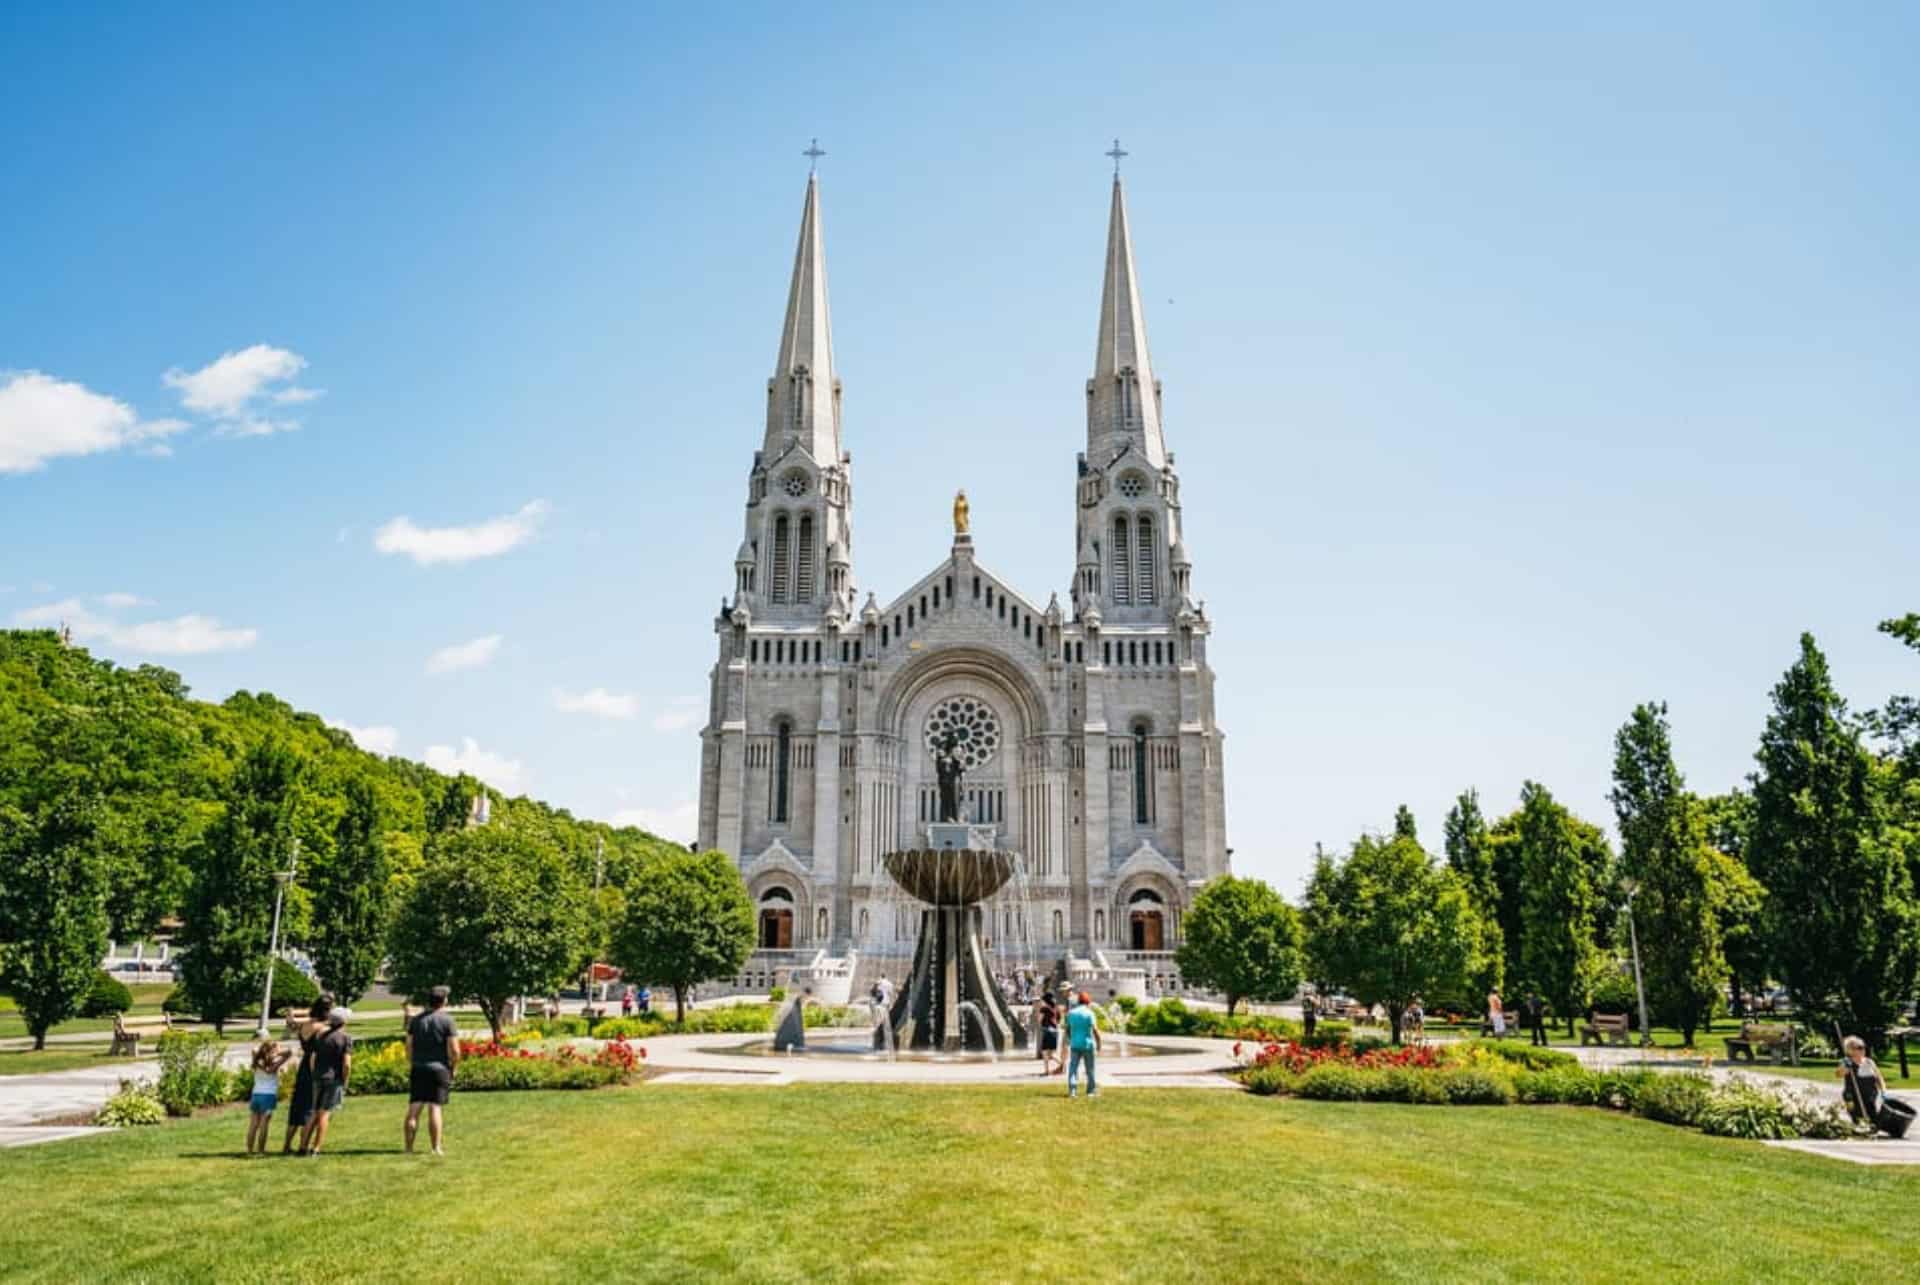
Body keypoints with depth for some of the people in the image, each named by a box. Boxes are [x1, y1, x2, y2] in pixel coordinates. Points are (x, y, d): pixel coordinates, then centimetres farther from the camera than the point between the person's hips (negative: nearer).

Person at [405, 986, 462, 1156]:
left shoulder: (416, 1020, 8)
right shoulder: (447, 1019, -7)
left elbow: (409, 1046, 9)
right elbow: (454, 1049, -11)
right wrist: (454, 1068, 3)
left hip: (418, 1068, 4)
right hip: (439, 1068, -4)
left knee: (414, 1108, 6)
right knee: (434, 1108, -2)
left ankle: (409, 1147, 8)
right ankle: (436, 1148, 1)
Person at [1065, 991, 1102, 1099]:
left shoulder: (1071, 1012, 6)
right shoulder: (1089, 1013, -8)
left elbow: (1068, 1029, 13)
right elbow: (1095, 1030, -14)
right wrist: (1099, 1043, -3)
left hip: (1074, 1044, 3)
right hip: (1087, 1044, -3)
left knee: (1073, 1068, 3)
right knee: (1090, 1069, 9)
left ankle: (1071, 1090, -8)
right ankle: (1091, 1091, 15)